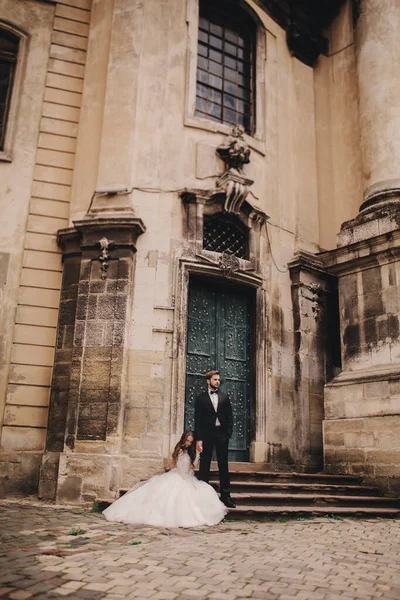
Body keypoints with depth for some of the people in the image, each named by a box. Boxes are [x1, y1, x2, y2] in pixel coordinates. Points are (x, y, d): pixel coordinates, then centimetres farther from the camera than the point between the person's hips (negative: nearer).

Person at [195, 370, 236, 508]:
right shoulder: (201, 398, 3)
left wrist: (228, 433, -3)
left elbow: (229, 416, 10)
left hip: (222, 434, 2)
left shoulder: (224, 397, 11)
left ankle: (225, 496, 11)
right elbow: (197, 419, 0)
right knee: (204, 466, 3)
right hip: (206, 435, -2)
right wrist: (198, 439, -8)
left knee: (223, 466, 6)